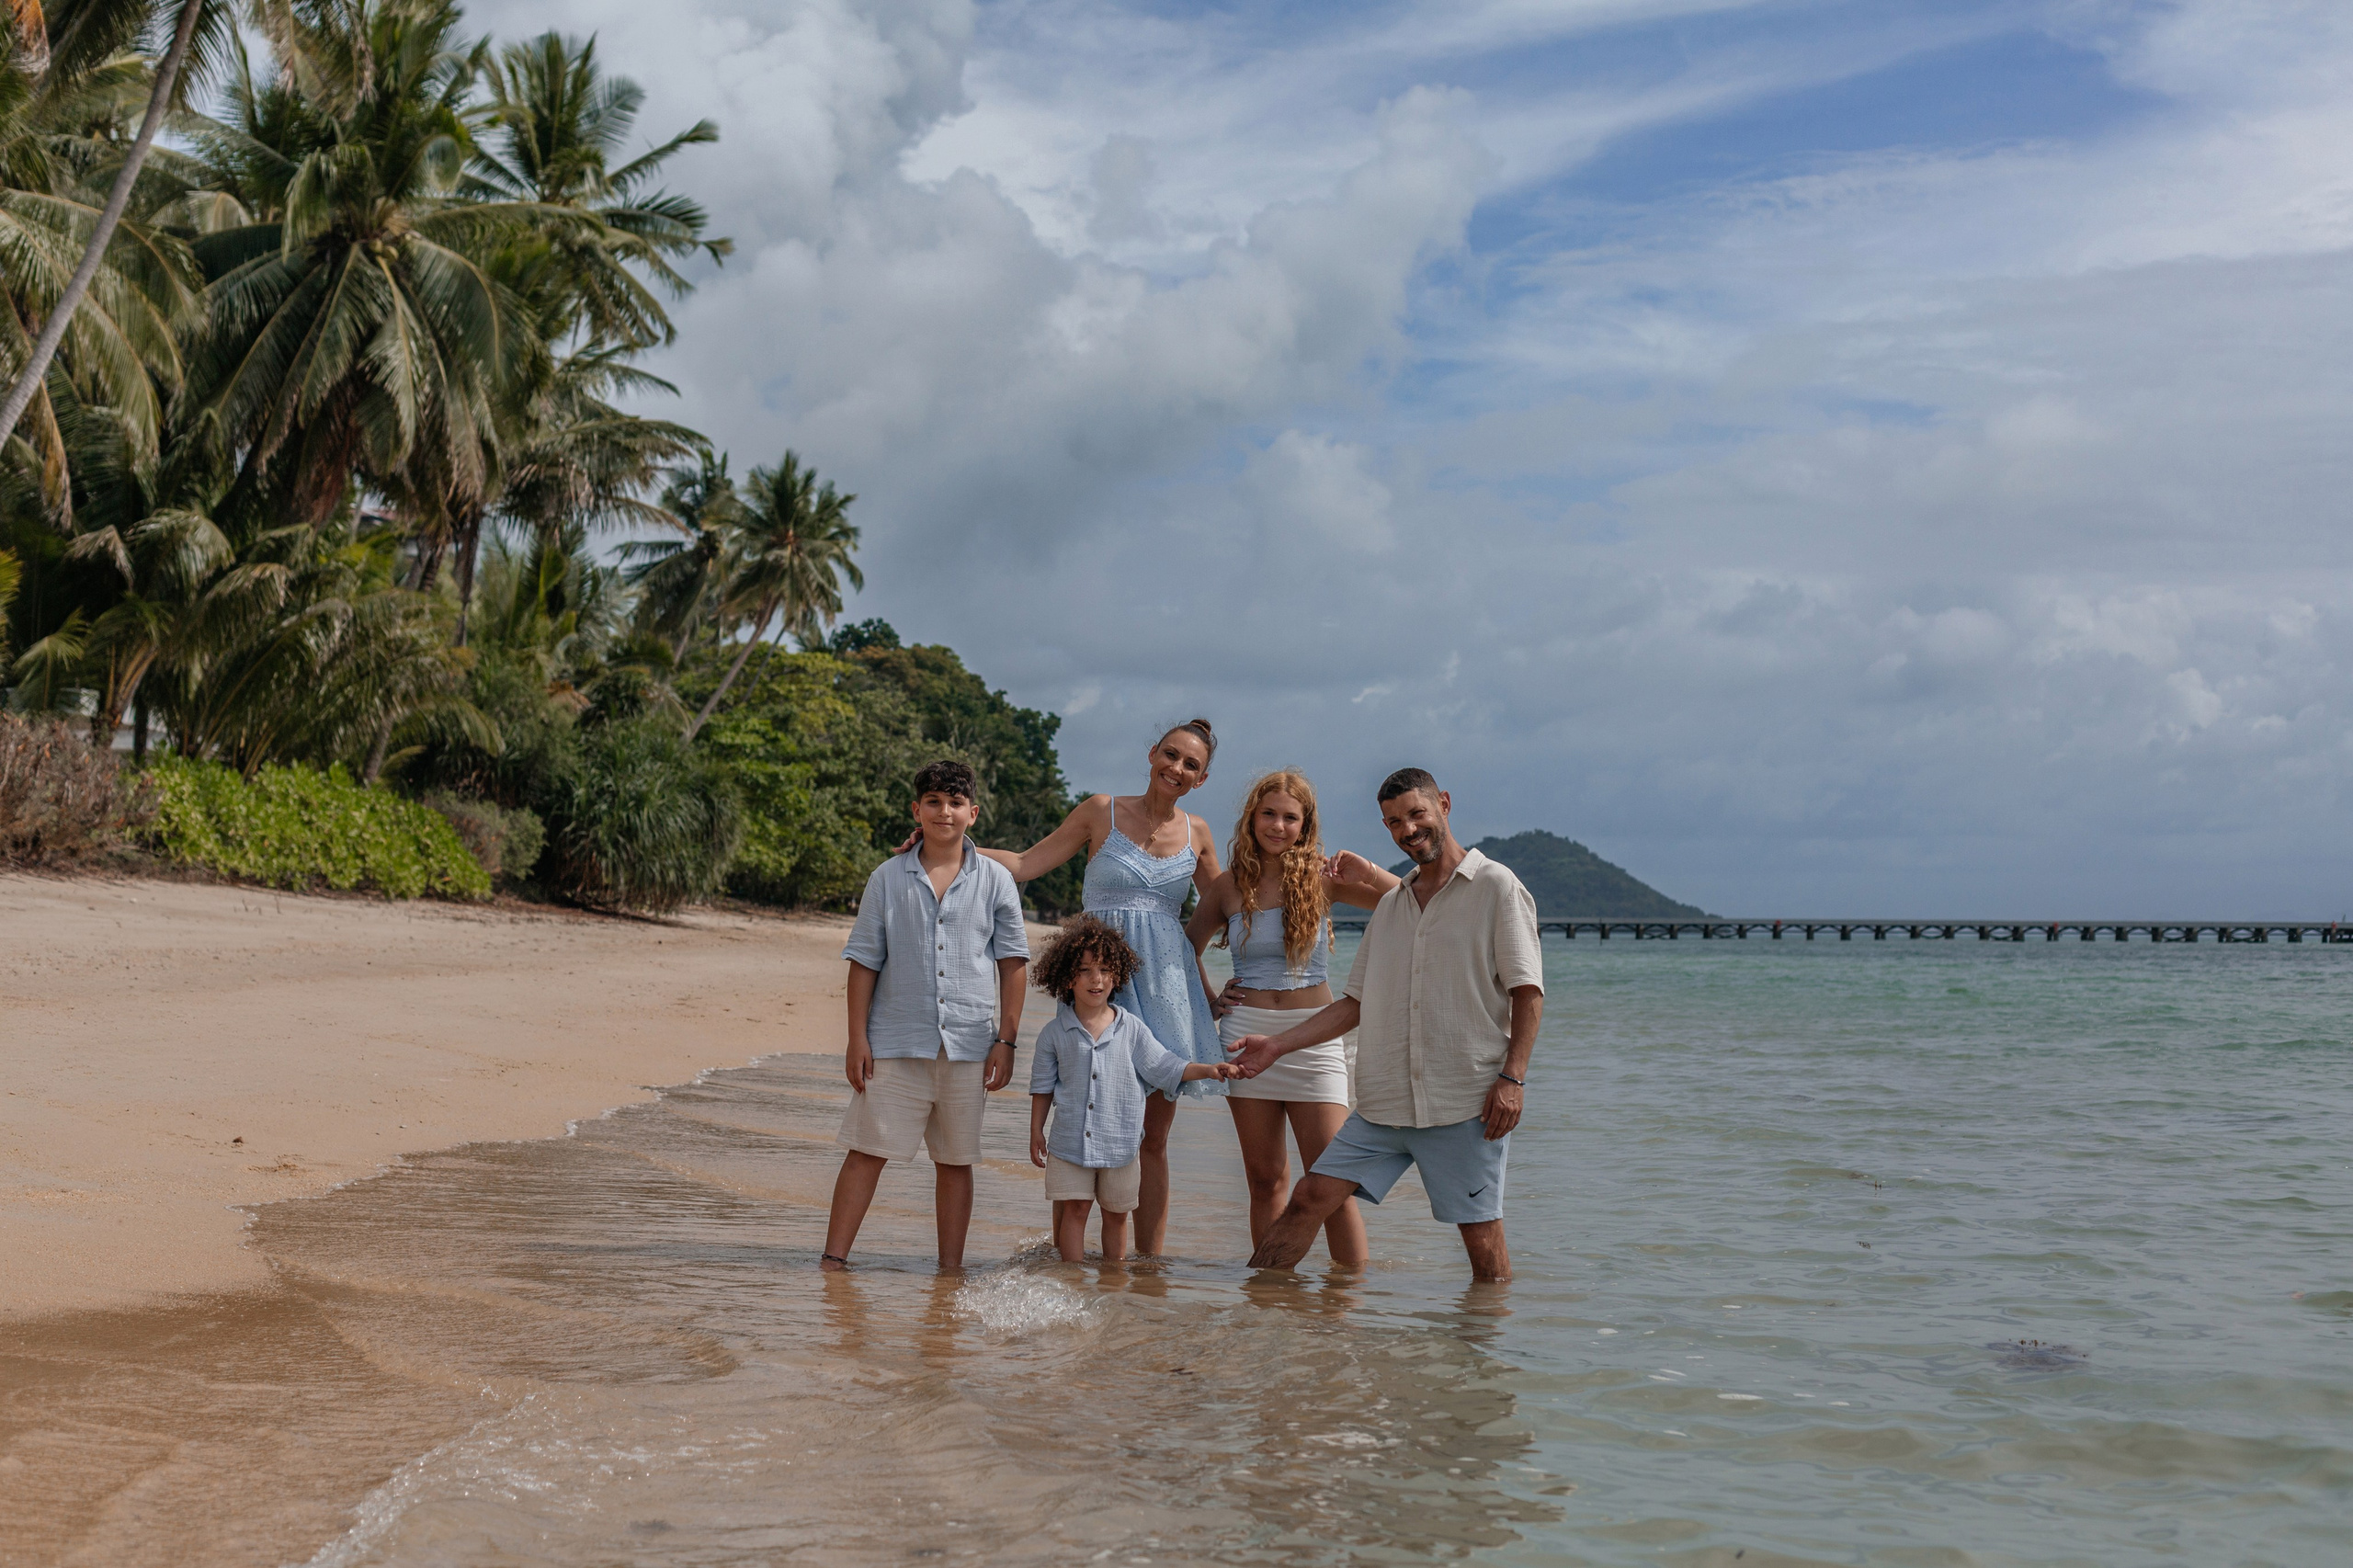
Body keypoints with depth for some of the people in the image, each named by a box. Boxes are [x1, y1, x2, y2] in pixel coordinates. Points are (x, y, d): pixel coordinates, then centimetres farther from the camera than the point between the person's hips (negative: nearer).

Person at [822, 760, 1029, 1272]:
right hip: (896, 1039, -1)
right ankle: (833, 1259, 3)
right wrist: (857, 1037, -1)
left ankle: (951, 1267, 17)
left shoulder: (995, 880, 5)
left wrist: (1006, 1040, 0)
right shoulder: (888, 878, 5)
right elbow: (864, 961, 5)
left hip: (968, 1043, 1)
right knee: (867, 1149, -3)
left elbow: (1013, 962, 6)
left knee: (955, 1159, 8)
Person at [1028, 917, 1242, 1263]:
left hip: (1120, 1143, 1)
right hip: (1069, 1143, -1)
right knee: (1074, 1209, 0)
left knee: (1116, 1214, 10)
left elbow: (1164, 1067, 4)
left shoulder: (1132, 1029, 1)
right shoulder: (1055, 1034, 0)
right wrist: (1036, 1132, 6)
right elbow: (1043, 1087, 8)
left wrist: (1208, 1070, -6)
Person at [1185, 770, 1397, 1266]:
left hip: (1313, 1035, -2)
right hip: (1247, 1031, 2)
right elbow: (1188, 947, 20)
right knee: (1265, 1179, 7)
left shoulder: (1322, 877, 0)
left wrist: (1368, 873, -17)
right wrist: (1208, 999, 8)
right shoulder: (1229, 884, 5)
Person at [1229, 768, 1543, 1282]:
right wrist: (1278, 1044, 11)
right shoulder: (1390, 905, 20)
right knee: (1311, 1196, -2)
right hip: (1387, 1101, 5)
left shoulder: (1495, 887, 1)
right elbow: (1357, 1003, 21)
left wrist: (1512, 1077, -14)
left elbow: (1527, 991, -4)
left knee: (1481, 1235, -2)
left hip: (1467, 1101, -5)